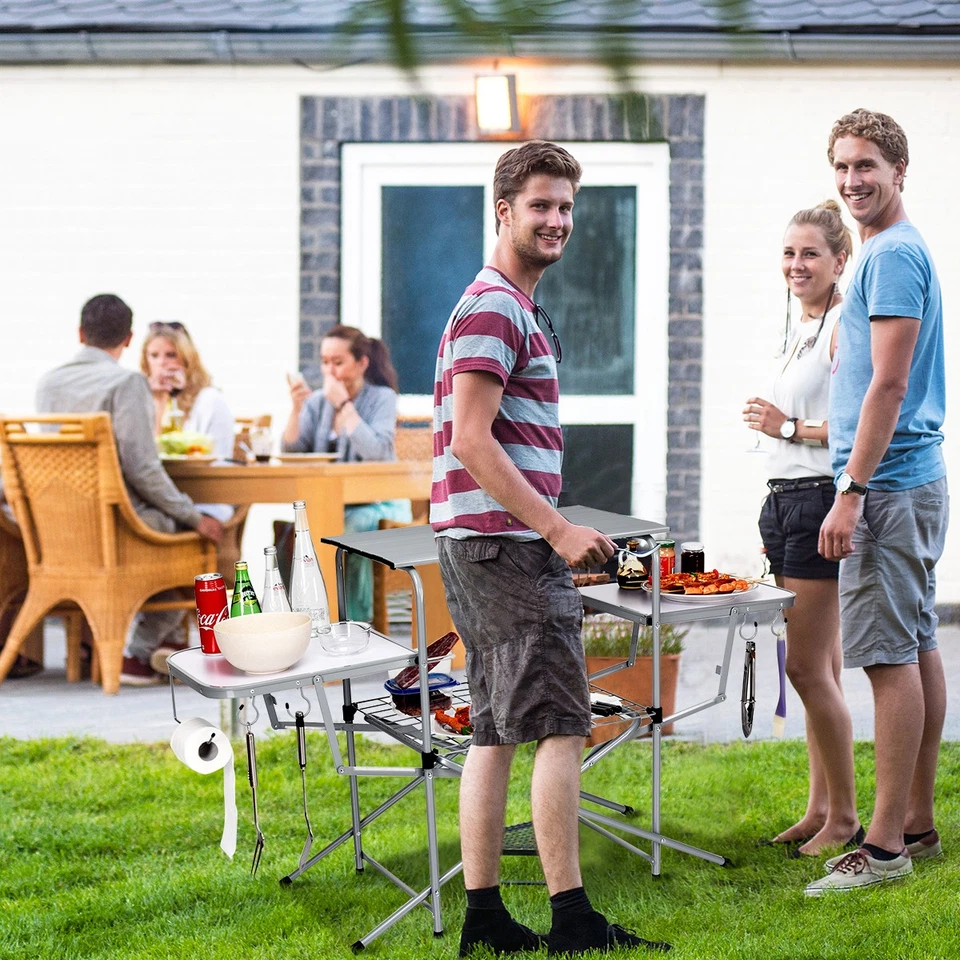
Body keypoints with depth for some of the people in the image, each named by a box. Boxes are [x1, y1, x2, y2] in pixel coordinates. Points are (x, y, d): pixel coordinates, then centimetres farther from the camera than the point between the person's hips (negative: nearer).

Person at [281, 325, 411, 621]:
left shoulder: (382, 398, -5)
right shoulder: (317, 401, 7)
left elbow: (376, 452, -21)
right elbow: (291, 452, 1)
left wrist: (343, 404, -17)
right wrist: (296, 408, -12)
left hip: (376, 504, -4)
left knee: (353, 529, -34)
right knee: (294, 535, -26)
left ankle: (356, 623, -20)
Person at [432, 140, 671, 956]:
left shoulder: (512, 307, 21)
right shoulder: (494, 308, -11)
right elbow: (472, 442, -20)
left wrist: (555, 535, 20)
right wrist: (560, 530, -20)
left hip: (484, 545, 10)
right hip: (506, 544, -10)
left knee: (497, 731, 10)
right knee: (562, 726, -7)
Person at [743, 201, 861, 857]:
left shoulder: (845, 325, -12)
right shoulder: (802, 328, 17)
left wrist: (789, 427, -14)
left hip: (821, 501, -9)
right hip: (786, 501, 9)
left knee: (808, 668, -7)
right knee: (821, 668, 12)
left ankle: (846, 819, 4)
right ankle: (820, 808, 19)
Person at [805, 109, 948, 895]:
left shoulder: (893, 255, -13)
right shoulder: (900, 251, 19)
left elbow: (888, 384, -20)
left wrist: (852, 492, -22)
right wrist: (839, 463, 21)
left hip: (889, 485, -11)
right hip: (914, 479, 11)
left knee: (893, 657, -9)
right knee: (918, 650, 12)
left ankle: (886, 845, -6)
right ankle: (917, 825, 21)